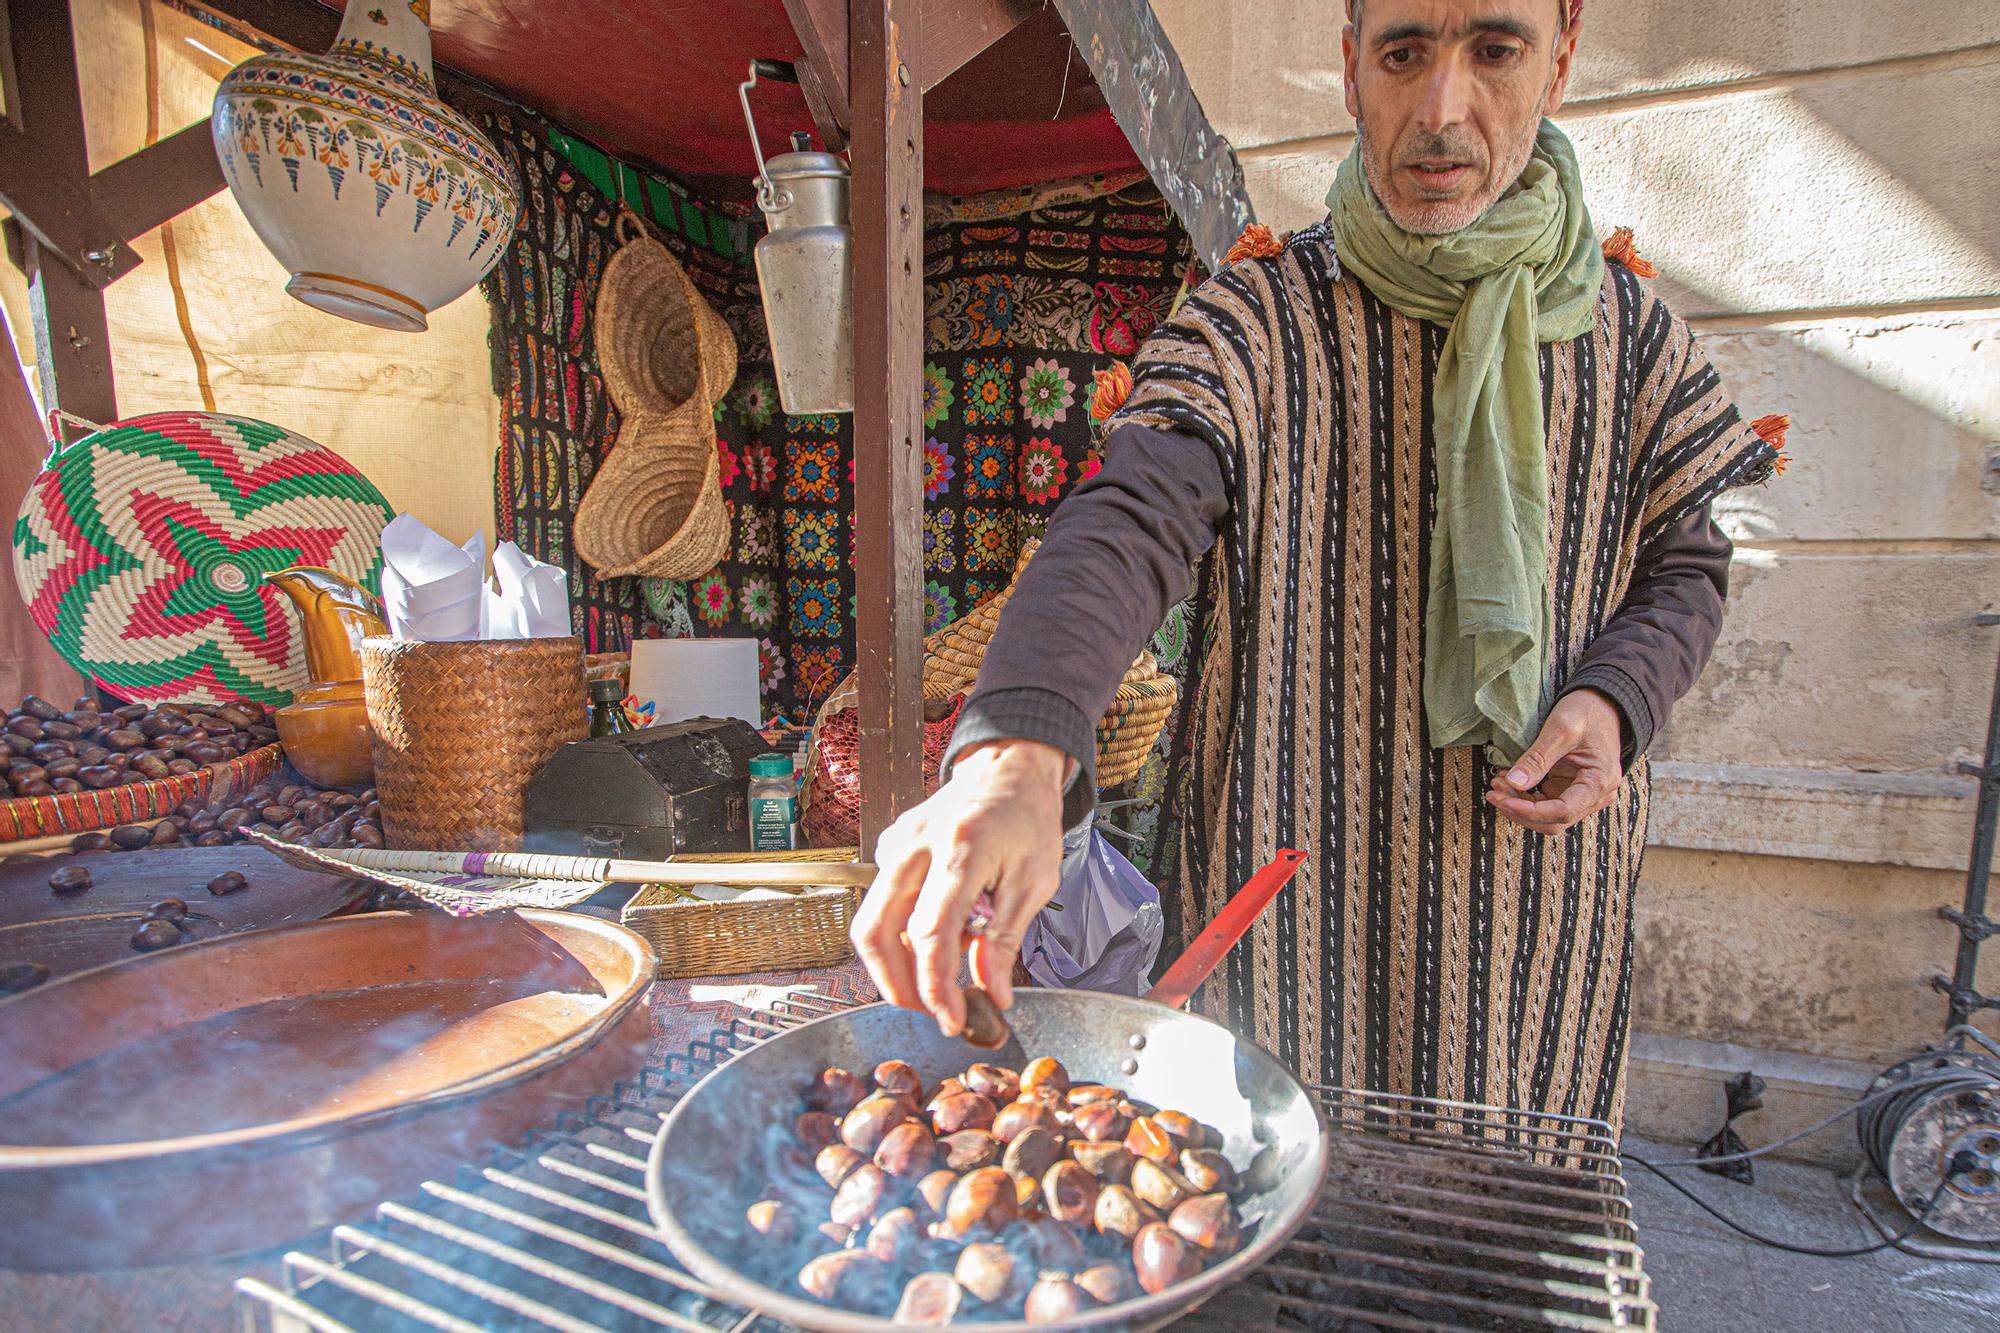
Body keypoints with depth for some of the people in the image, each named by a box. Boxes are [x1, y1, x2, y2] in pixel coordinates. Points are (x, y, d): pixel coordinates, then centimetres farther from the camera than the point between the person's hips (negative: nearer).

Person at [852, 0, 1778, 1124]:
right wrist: (1017, 750, -44)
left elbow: (1685, 566, 12)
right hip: (1282, 886, -2)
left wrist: (1614, 698, -11)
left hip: (1534, 909, 3)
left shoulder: (1635, 335, 2)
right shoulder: (1257, 319, -10)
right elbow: (1133, 523, -26)